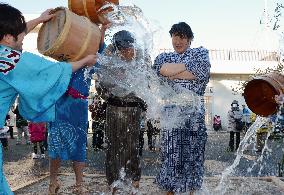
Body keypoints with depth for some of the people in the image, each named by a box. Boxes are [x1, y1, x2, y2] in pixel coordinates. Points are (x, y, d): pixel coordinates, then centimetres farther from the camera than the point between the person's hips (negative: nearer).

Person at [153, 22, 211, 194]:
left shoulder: (201, 53, 10)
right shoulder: (164, 57, 15)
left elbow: (201, 73, -11)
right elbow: (162, 69, -10)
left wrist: (172, 73, -7)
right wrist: (188, 66, -6)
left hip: (194, 112, -1)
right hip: (171, 112, 1)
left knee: (193, 152, 5)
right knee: (171, 154, 3)